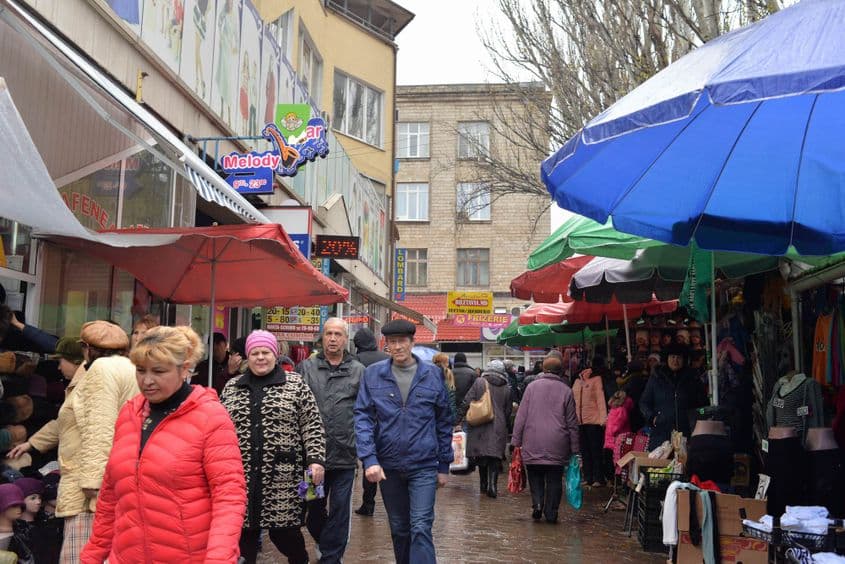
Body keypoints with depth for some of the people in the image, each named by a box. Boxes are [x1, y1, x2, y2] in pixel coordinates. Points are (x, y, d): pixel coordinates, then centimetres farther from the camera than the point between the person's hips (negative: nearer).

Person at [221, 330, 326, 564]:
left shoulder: (295, 384, 1)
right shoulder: (231, 387, 11)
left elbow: (312, 426, -1)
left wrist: (316, 460, -10)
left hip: (283, 477, -3)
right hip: (242, 477, 3)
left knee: (284, 531, 3)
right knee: (243, 532, 6)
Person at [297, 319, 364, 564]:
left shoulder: (358, 371, 4)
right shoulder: (305, 368, 5)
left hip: (344, 454, -1)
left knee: (339, 507, 3)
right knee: (313, 506, 14)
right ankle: (325, 542, 40)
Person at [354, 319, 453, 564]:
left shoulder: (432, 374, -1)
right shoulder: (372, 374, -1)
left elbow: (444, 422, 5)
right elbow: (363, 418, -5)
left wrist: (444, 465, 5)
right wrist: (369, 459, -16)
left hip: (424, 465, -2)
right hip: (388, 466, 2)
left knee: (421, 528, -9)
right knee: (399, 529, 15)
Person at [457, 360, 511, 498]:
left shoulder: (479, 382, -2)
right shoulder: (507, 389, 5)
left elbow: (467, 402, -4)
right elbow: (508, 411, 12)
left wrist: (458, 419, 1)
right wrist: (504, 426, 24)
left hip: (480, 426, 0)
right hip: (498, 429, 0)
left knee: (481, 456, 11)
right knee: (495, 457, 1)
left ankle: (483, 485, 19)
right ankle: (492, 485, -11)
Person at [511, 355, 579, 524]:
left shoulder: (532, 386, 1)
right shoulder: (566, 390, 2)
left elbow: (521, 416, 1)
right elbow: (572, 423, 5)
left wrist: (516, 441, 6)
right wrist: (574, 449, 11)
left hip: (533, 443, 0)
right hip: (557, 445, 0)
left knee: (535, 476, 13)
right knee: (554, 480, 8)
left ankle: (537, 503, -6)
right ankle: (551, 512, 7)